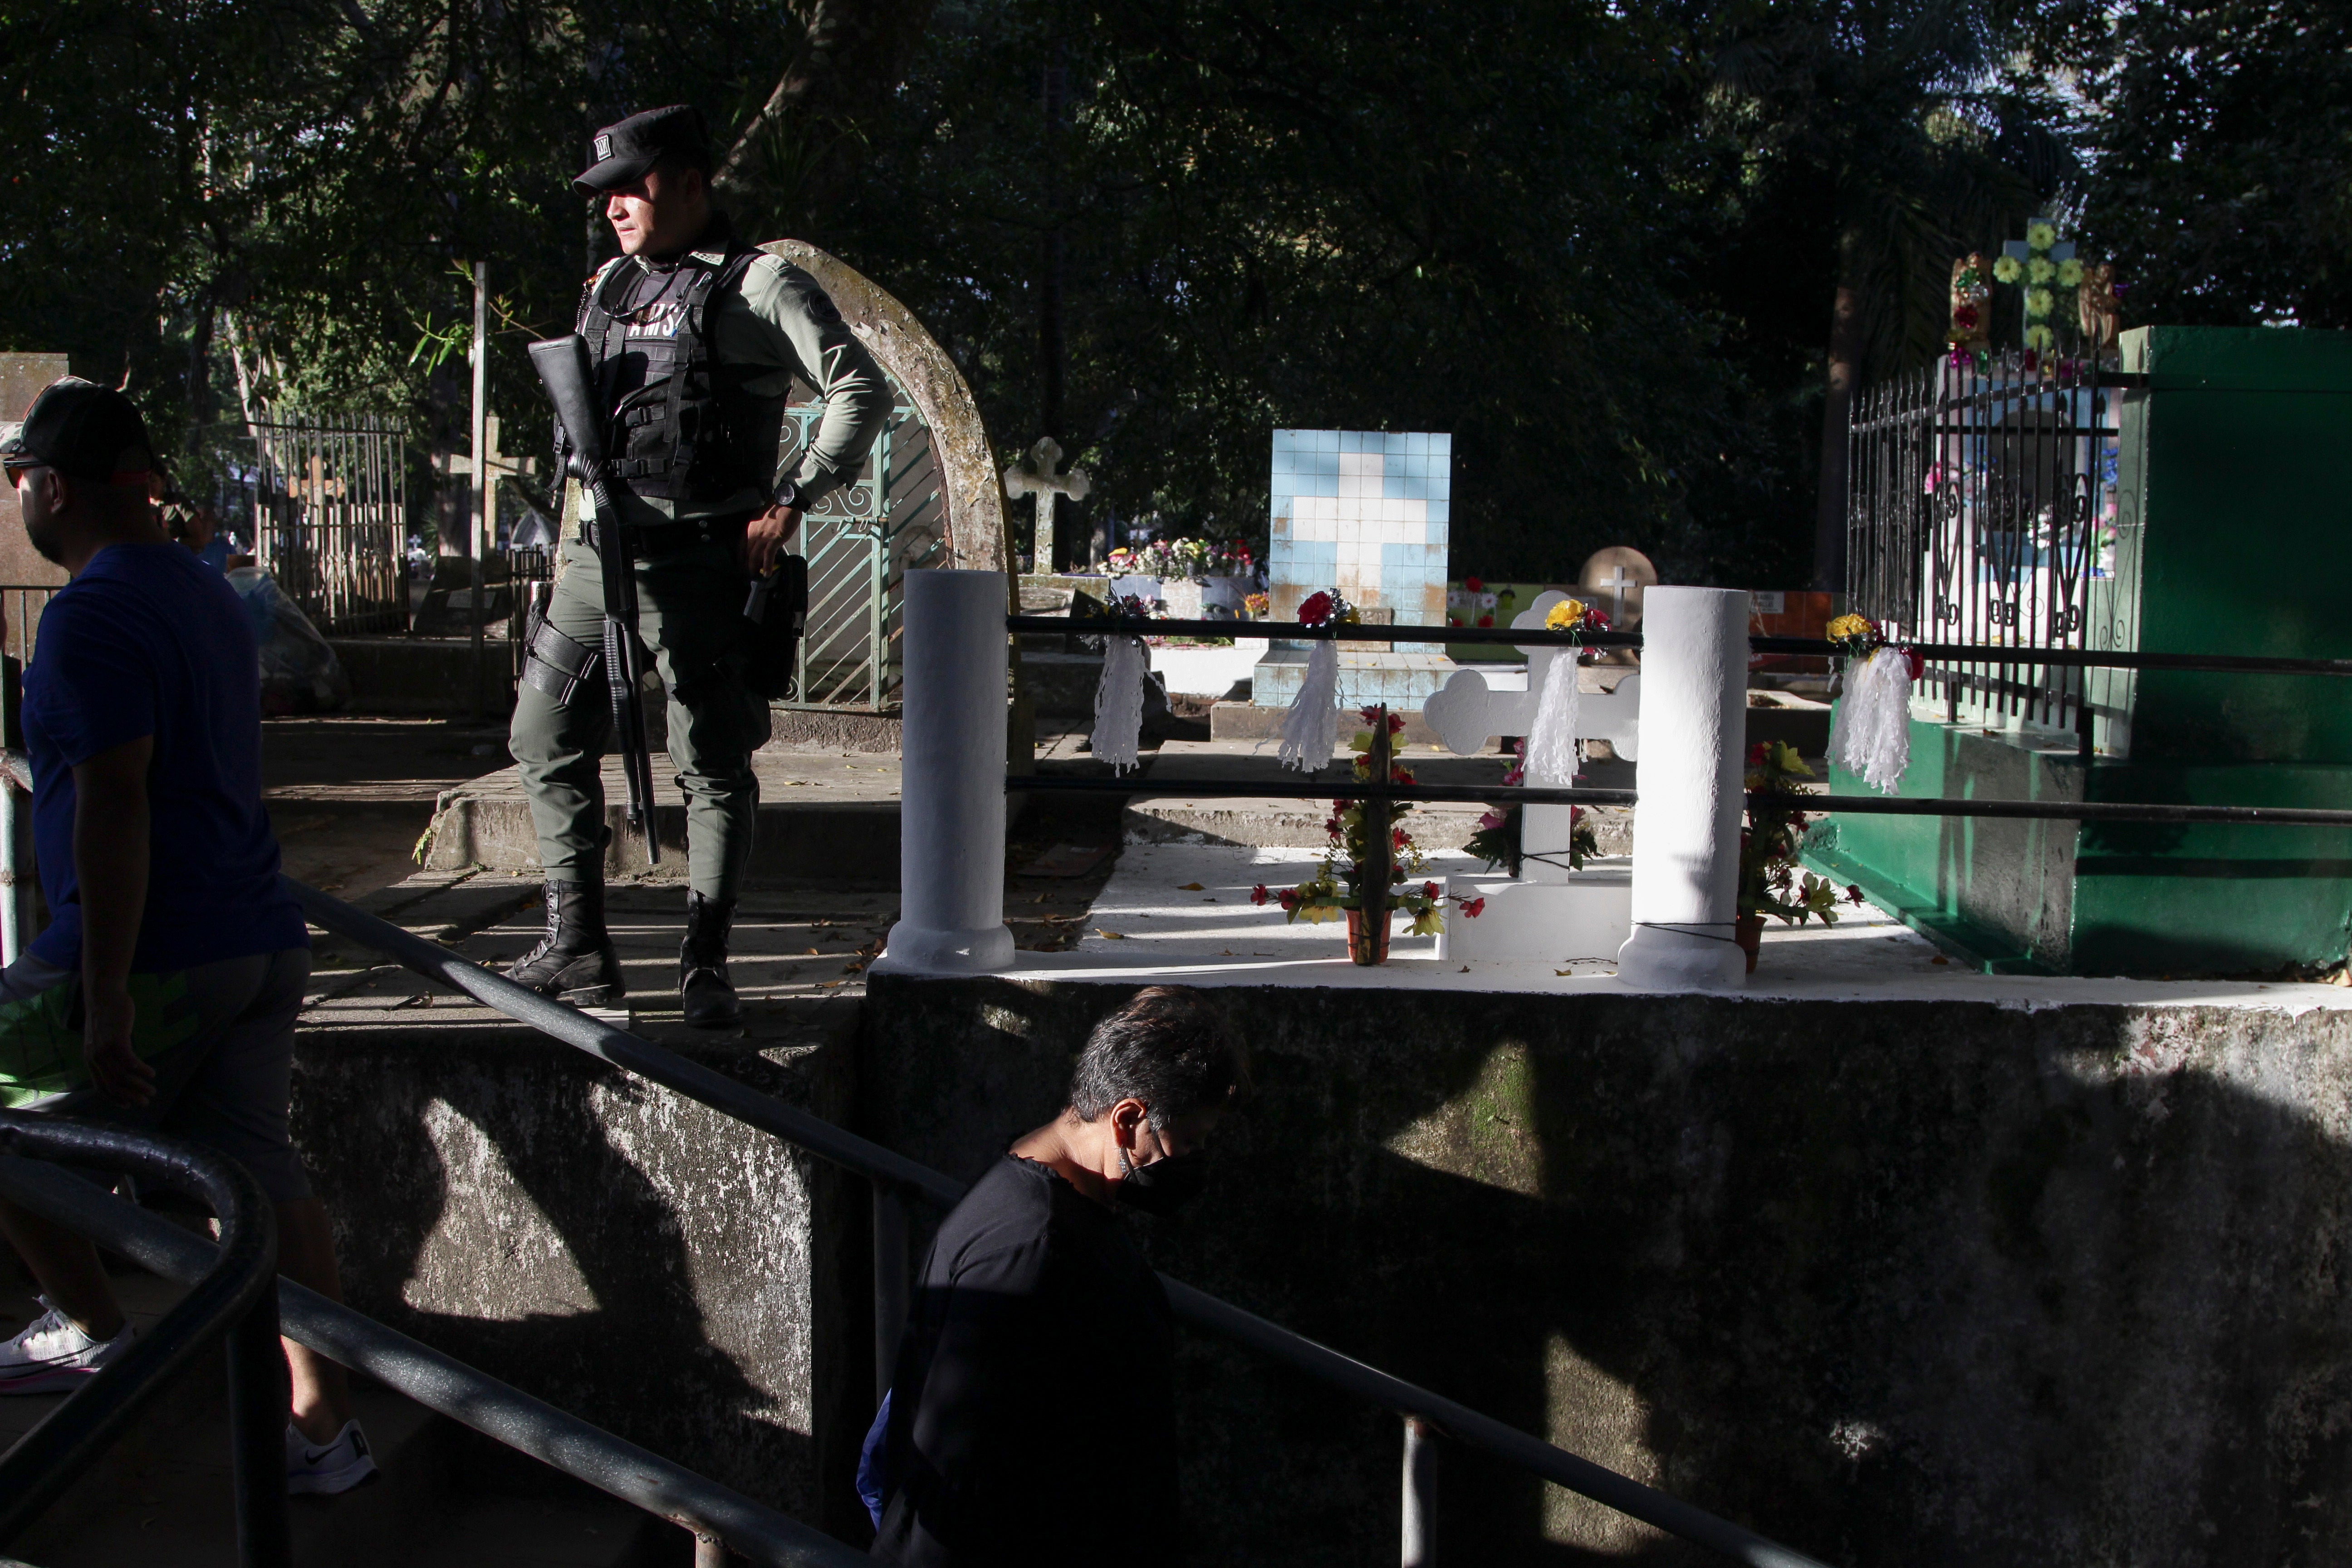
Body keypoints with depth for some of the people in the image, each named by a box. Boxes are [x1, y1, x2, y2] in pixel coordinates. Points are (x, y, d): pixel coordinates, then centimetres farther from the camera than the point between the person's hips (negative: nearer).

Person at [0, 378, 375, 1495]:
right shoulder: (207, 594, 16)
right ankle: (326, 1432, 12)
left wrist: (105, 996, -22)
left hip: (158, 960, -8)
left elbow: (112, 807, -22)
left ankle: (93, 1330, 24)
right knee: (261, 1174, 9)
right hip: (263, 942, 9)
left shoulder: (91, 617, -14)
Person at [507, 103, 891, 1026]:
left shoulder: (757, 285, -3)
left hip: (699, 560, -7)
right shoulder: (610, 286, 18)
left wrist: (787, 505, -14)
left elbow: (861, 391, -9)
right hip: (597, 551, 7)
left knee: (712, 762, -4)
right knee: (545, 738, 7)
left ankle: (705, 965, 5)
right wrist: (583, 515, 11)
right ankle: (575, 950, 16)